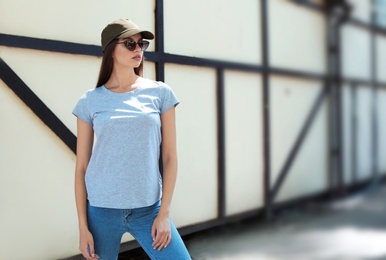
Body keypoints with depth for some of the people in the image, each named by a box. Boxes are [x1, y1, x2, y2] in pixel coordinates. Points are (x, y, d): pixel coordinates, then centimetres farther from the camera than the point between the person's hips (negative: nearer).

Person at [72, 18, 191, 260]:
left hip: (149, 208, 0)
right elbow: (82, 166, 4)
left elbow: (170, 156, 1)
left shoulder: (160, 93, 1)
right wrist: (83, 225, 0)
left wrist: (164, 213, -3)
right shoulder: (90, 102, 1)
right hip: (101, 209, 0)